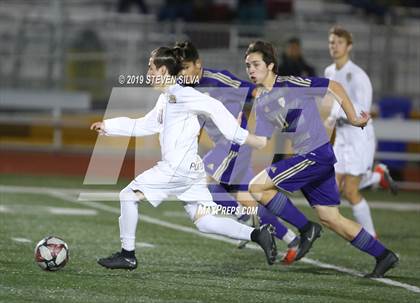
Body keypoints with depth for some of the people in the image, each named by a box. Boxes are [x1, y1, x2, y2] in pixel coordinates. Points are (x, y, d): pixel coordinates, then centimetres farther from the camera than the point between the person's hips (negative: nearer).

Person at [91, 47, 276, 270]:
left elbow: (213, 107, -16)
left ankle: (127, 255, 6)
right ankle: (257, 235, -8)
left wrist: (238, 136, -19)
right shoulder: (165, 100, 20)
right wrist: (107, 126, 30)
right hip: (192, 169, 9)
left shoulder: (179, 94, -9)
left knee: (128, 195, 2)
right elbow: (143, 126, 30)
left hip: (178, 168, -9)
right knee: (204, 222, 4)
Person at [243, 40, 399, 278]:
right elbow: (261, 142, 12)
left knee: (257, 187, -11)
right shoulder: (262, 104, 12)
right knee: (330, 218, 8)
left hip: (317, 154, -8)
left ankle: (307, 231, -3)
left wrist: (353, 118, -4)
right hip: (304, 158, 8)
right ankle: (383, 256, 15)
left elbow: (333, 87, -6)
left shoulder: (290, 85, -10)